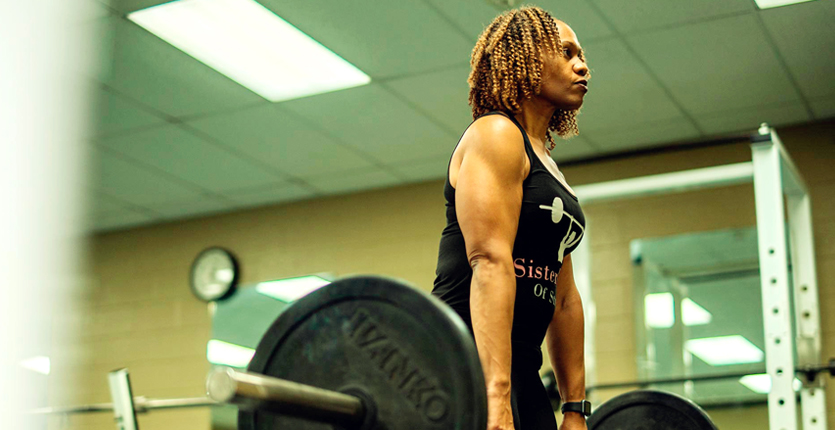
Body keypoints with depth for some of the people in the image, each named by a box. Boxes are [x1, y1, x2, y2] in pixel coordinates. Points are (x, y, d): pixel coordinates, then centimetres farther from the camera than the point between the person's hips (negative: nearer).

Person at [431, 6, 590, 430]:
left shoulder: (547, 166, 23)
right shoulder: (496, 136, -4)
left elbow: (563, 295, 20)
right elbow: (490, 262, -18)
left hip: (520, 368, 10)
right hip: (467, 360, -9)